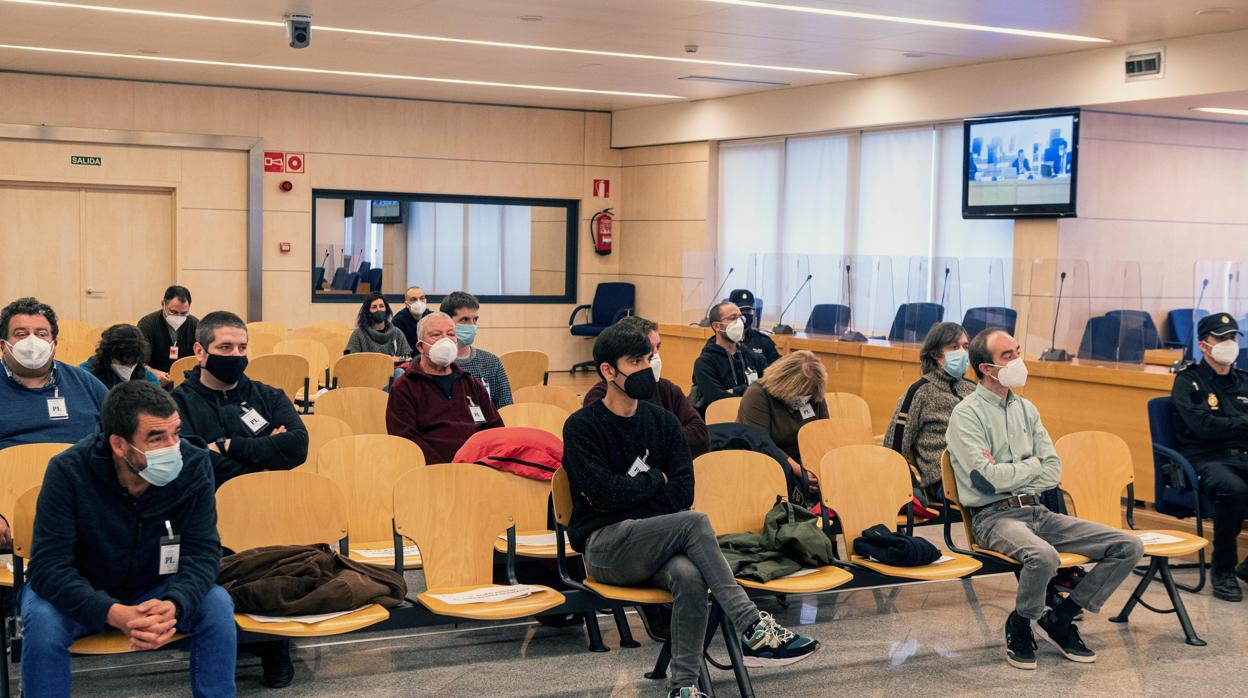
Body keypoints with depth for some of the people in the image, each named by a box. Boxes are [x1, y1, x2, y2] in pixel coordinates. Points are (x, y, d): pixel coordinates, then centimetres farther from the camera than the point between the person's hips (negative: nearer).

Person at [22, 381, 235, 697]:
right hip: (81, 594, -1)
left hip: (156, 590, 2)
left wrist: (174, 605, -42)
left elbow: (203, 552, -19)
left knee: (217, 605, -24)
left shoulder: (194, 466, -21)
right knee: (43, 620, -32)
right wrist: (114, 614, -45)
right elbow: (48, 567, -28)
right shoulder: (68, 472, -26)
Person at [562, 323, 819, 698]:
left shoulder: (662, 420, 12)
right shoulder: (582, 426, -2)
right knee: (695, 523, -29)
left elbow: (682, 493, 2)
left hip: (653, 546, 4)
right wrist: (656, 479, -2)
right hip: (603, 548, -4)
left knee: (690, 578, -33)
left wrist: (627, 496, -8)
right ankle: (753, 629, -29)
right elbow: (602, 493, -14)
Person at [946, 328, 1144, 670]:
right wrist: (1032, 464, -1)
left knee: (1130, 546, -4)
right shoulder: (967, 414, -6)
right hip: (994, 516, -7)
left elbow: (1054, 472, 8)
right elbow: (988, 478, -17)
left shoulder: (1026, 409, 15)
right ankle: (1019, 625, -8)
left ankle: (1060, 617, 5)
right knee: (1043, 556, -39)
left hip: (1037, 511, 7)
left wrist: (1006, 473, -9)